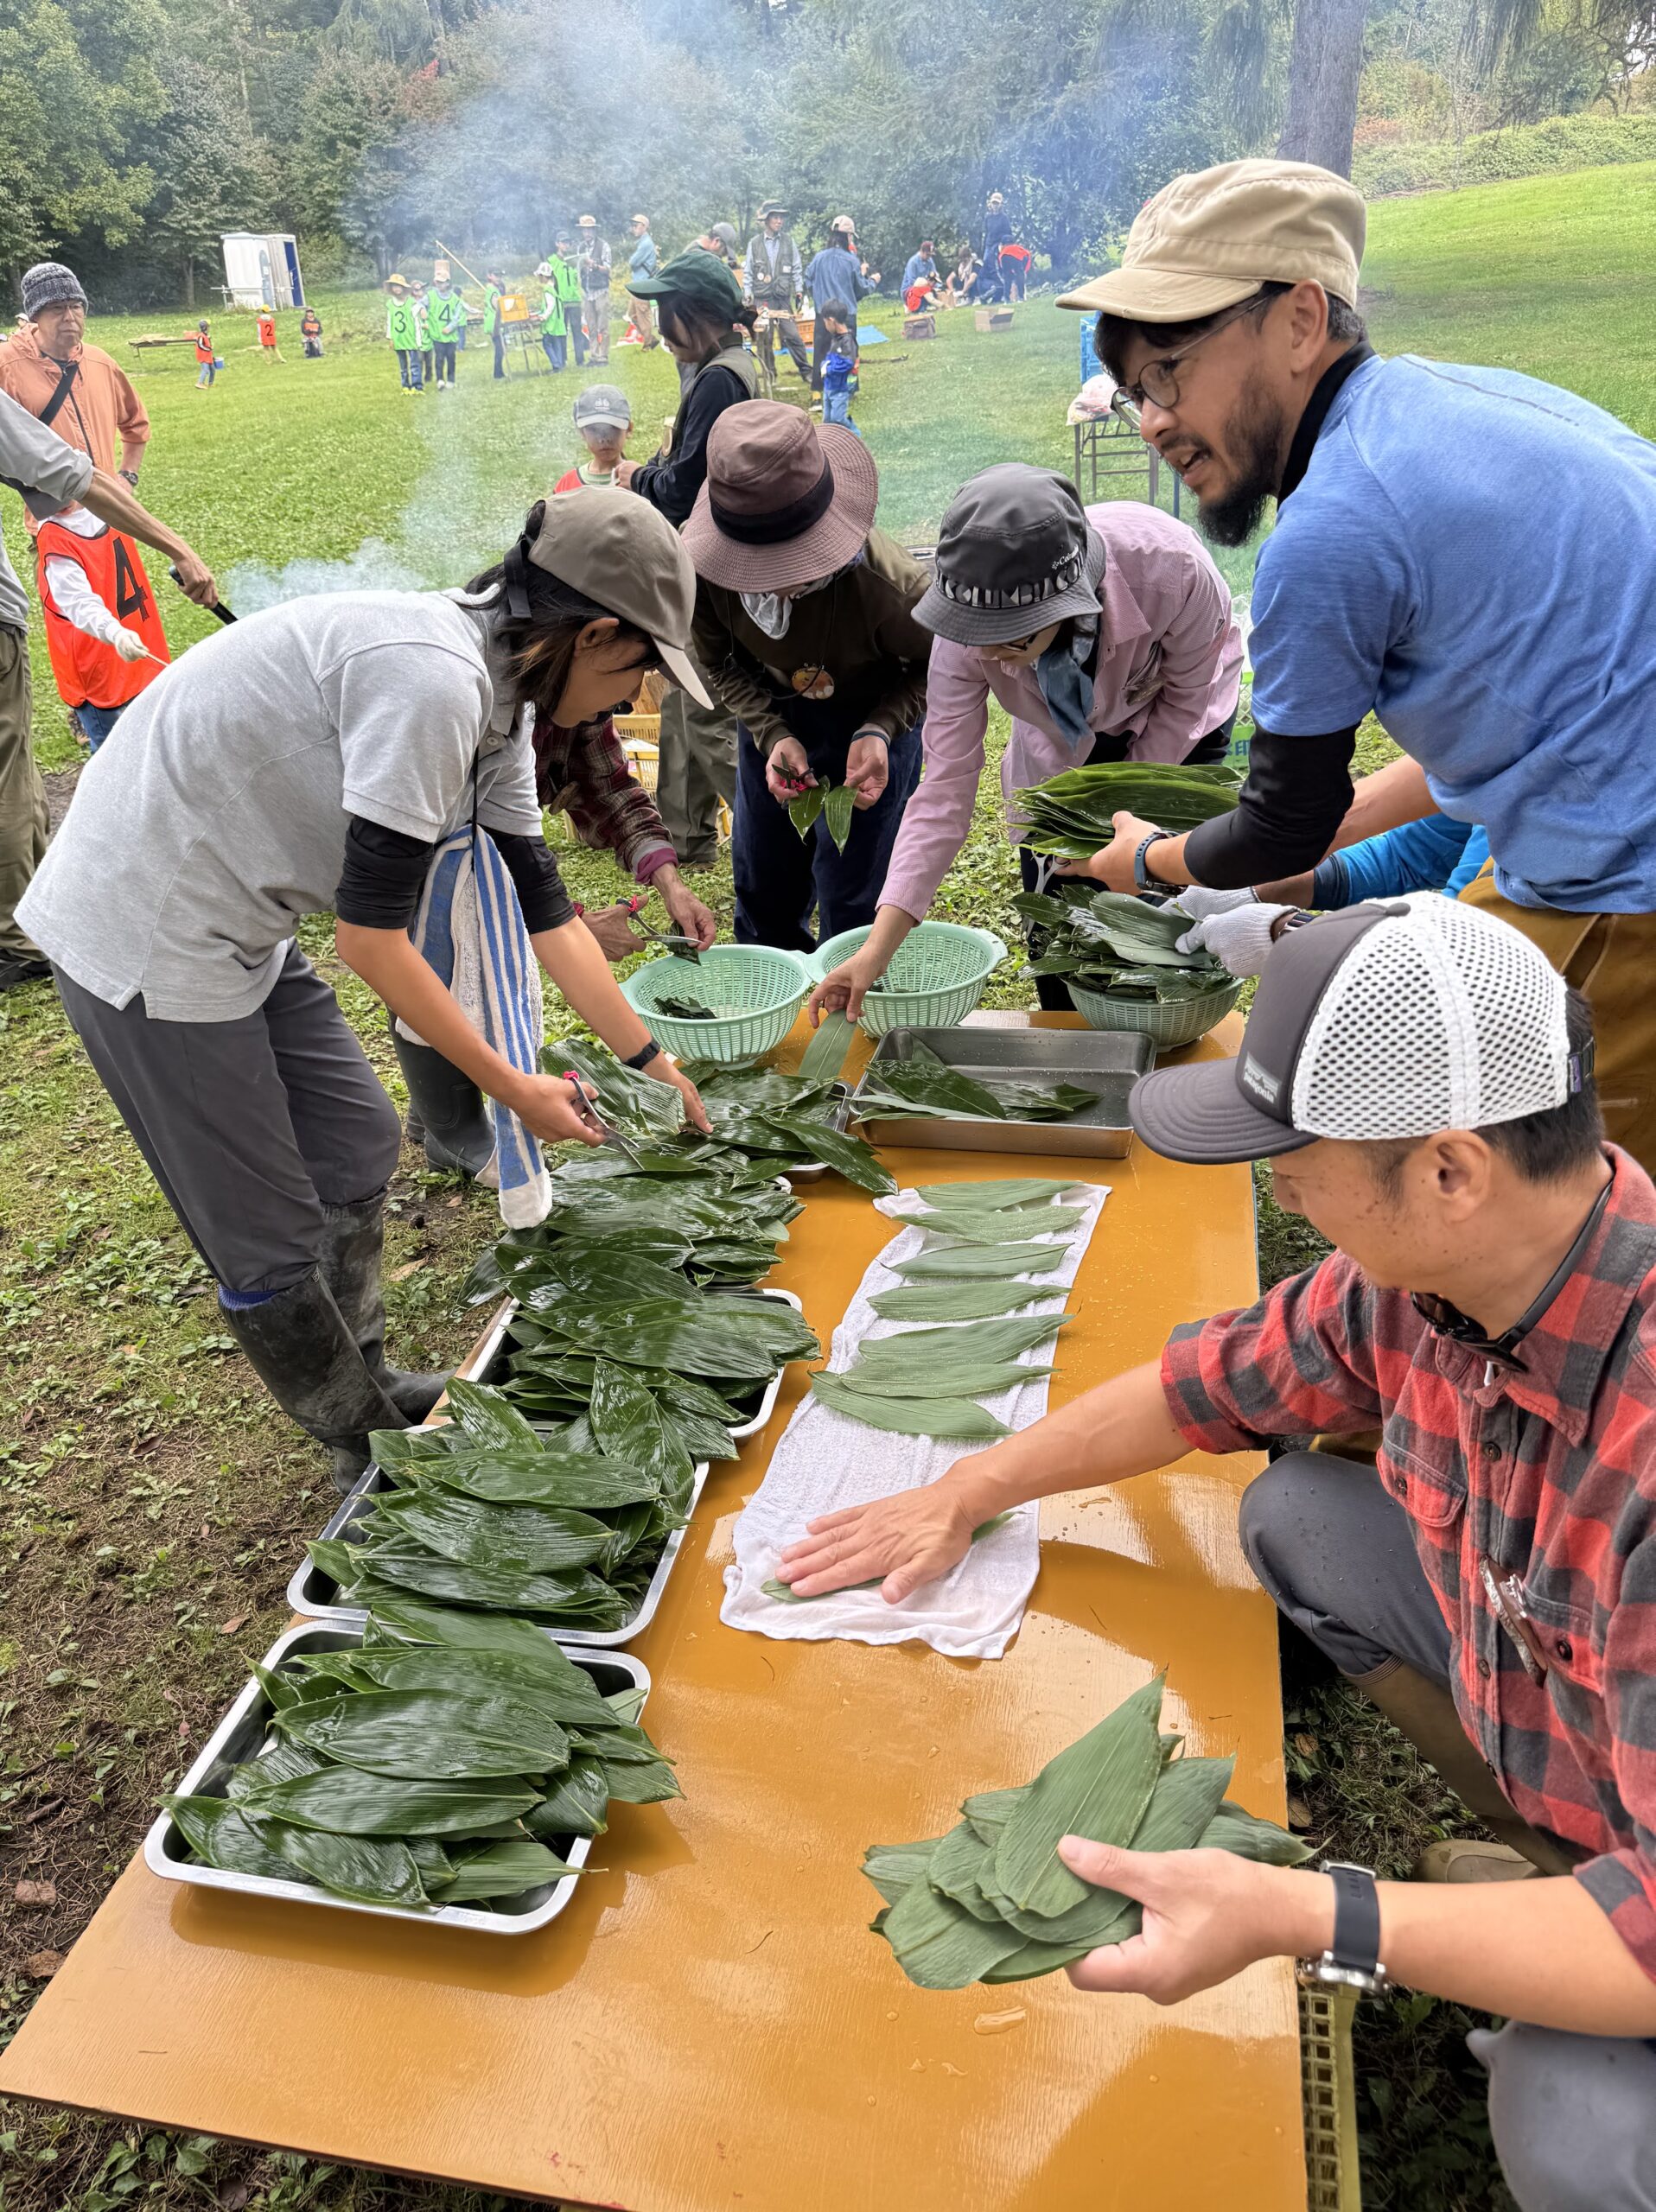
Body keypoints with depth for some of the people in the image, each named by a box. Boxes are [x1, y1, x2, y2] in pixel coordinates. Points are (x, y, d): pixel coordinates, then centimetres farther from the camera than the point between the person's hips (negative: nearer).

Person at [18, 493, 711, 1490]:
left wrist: (652, 1061, 14)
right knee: (272, 1240, 3)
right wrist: (515, 1088, -13)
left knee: (359, 1145, 18)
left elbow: (547, 909, 10)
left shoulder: (499, 697, 2)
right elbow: (372, 937, -24)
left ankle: (367, 1387, 37)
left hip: (237, 924, 9)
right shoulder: (431, 680, -28)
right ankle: (373, 1449, 24)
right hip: (146, 931, -9)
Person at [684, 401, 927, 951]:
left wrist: (878, 731, -30)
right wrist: (772, 735, -21)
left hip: (868, 721, -4)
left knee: (849, 908, 0)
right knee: (761, 891, 18)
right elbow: (719, 661, -7)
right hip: (772, 718, 4)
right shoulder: (697, 559, -28)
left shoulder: (886, 584, -38)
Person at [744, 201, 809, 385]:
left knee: (792, 335, -7)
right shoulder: (754, 244, 3)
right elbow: (747, 272, 5)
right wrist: (748, 294, -1)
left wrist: (799, 291, 4)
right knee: (765, 339, 1)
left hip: (784, 297, 0)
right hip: (762, 299, 0)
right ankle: (769, 373, 13)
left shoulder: (789, 242, 6)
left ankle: (805, 372, -1)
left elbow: (797, 268, 10)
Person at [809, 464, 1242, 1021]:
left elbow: (1188, 696, -20)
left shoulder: (1169, 567, -41)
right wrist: (877, 950, -36)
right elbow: (945, 789, -31)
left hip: (1172, 728, -1)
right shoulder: (967, 633, -34)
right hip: (1061, 743, 2)